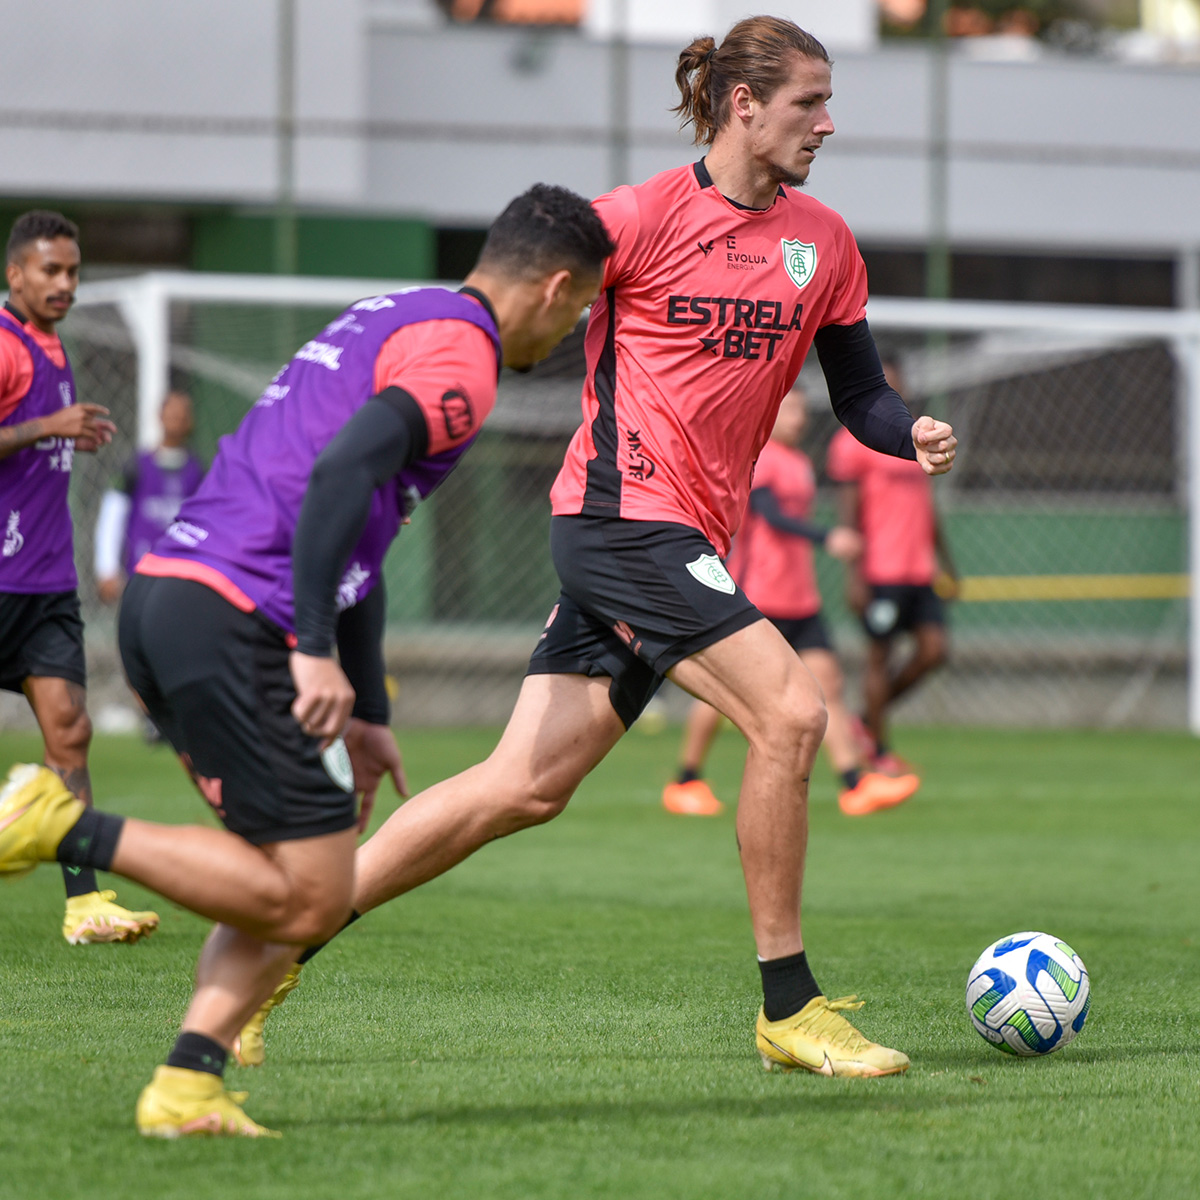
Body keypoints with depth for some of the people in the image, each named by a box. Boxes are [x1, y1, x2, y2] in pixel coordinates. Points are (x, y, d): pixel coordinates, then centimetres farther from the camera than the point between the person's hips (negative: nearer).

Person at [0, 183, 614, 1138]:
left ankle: (187, 1086, 3)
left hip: (162, 595, 10)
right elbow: (342, 470, -22)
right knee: (307, 900, -6)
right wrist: (316, 655, -23)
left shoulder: (389, 321, 25)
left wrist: (370, 714, 32)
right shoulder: (458, 353, -6)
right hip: (233, 620, -10)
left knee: (305, 874, 14)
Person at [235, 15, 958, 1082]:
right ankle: (789, 1009, -8)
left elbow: (858, 393, 17)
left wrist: (914, 435, -4)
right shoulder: (646, 217, -8)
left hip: (685, 539, 7)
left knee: (526, 788, 3)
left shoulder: (822, 243, 12)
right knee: (790, 712, -18)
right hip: (626, 511, -7)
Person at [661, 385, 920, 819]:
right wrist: (826, 538, -34)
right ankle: (685, 783, 11)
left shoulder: (800, 464, 17)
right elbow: (772, 515, -23)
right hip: (756, 598, -8)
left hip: (800, 600, 8)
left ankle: (856, 785, -8)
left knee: (827, 683, -2)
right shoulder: (756, 459, -10)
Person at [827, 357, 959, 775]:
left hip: (920, 570, 7)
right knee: (879, 654, -2)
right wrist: (854, 573, -16)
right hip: (881, 573, -7)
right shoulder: (853, 442, -5)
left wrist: (945, 560, 25)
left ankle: (870, 719, 17)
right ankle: (878, 750, 8)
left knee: (933, 650, -1)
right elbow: (848, 512, -10)